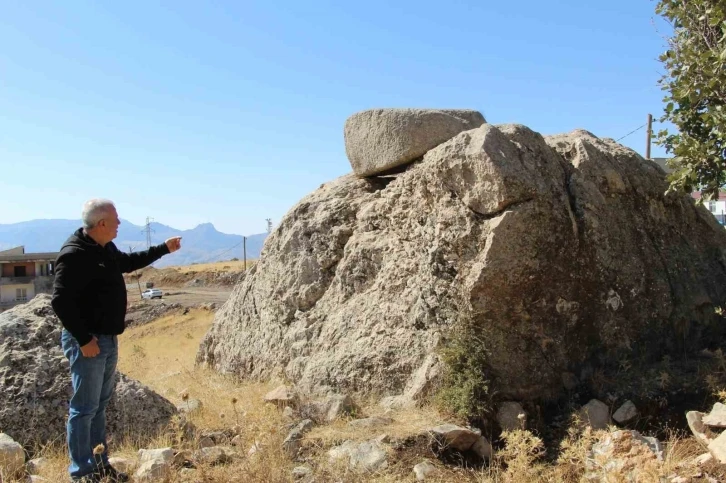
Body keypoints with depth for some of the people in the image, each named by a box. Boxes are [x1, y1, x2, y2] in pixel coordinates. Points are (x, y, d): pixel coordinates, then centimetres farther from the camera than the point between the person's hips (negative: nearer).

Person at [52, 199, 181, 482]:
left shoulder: (107, 249, 8)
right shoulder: (74, 254, -20)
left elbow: (129, 262, 29)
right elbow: (60, 301, -24)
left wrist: (164, 249, 29)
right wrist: (84, 339, -22)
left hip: (108, 340, 10)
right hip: (88, 342, -10)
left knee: (100, 405, 17)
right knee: (85, 408, 0)